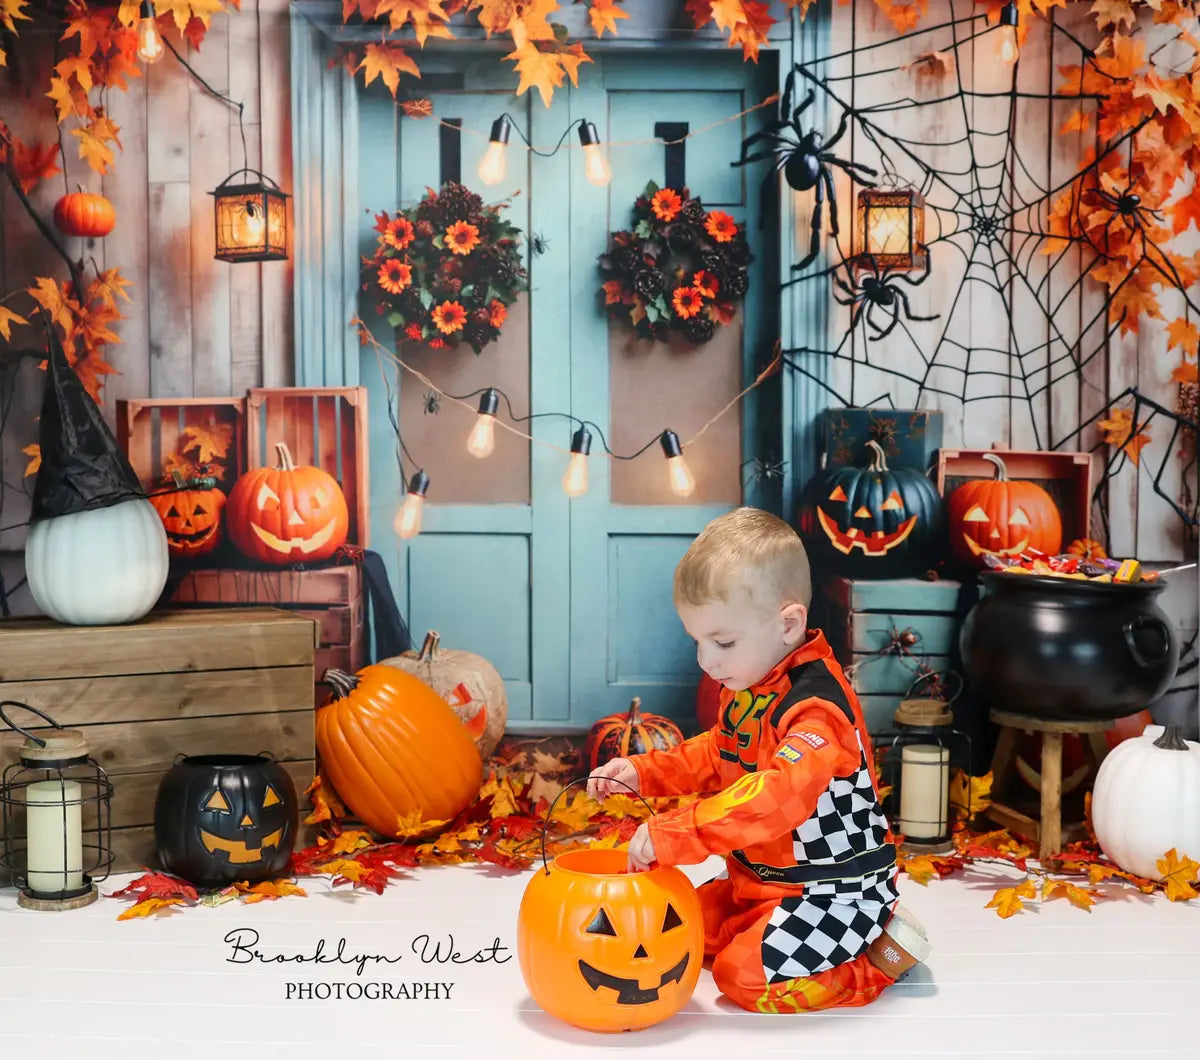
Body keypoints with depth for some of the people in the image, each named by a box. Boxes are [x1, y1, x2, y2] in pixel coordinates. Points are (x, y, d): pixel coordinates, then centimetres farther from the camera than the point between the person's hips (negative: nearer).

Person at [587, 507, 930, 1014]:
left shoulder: (816, 708, -30)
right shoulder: (747, 687, 2)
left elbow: (776, 797, -44)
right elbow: (714, 755, 20)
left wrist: (672, 835, -45)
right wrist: (644, 771, 4)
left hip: (836, 889, -10)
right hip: (760, 879, 10)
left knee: (744, 974, -17)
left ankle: (882, 954, 1)